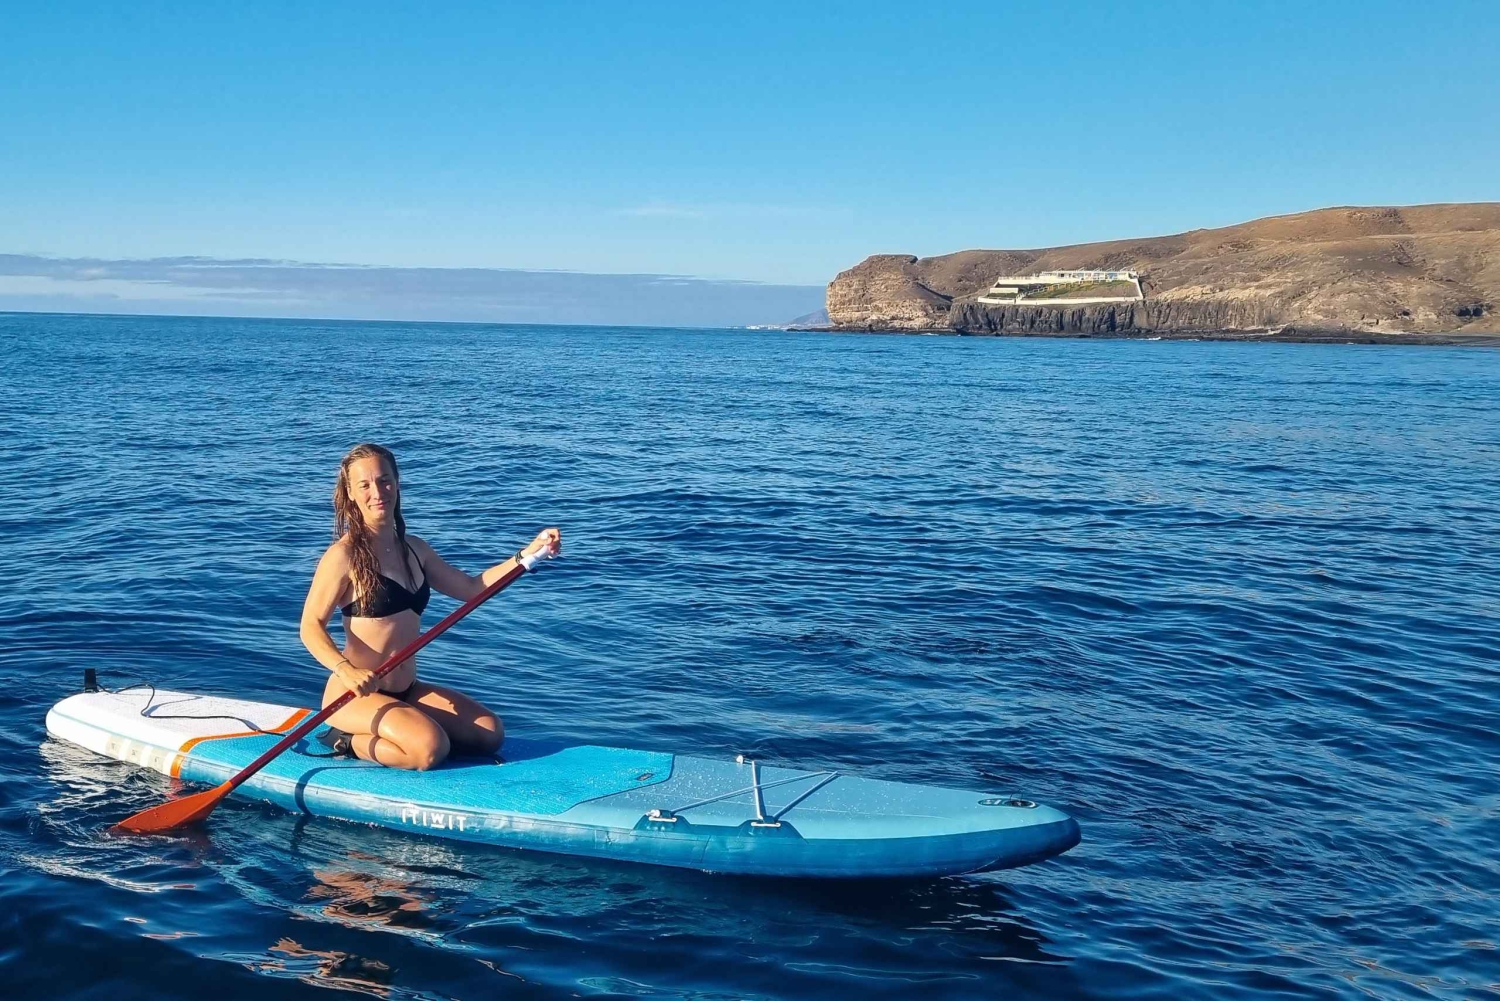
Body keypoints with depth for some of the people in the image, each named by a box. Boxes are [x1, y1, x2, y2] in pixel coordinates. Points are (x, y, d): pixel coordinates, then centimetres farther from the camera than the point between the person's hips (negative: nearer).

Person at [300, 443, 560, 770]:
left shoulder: (413, 549, 11)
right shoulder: (344, 555, -10)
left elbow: (470, 588, 18)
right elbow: (311, 627, -12)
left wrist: (528, 554, 9)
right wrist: (346, 670, -29)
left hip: (406, 691, 8)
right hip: (356, 694, -8)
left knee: (490, 733, -3)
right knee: (430, 748, -29)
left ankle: (370, 738, 7)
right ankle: (349, 742, -2)